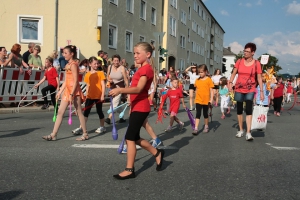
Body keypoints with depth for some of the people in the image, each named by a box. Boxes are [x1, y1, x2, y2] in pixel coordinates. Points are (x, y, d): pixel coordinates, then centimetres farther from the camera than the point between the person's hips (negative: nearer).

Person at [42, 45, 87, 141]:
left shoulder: (73, 65, -11)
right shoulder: (68, 65, 15)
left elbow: (75, 81, -17)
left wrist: (72, 94, -21)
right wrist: (60, 91, 15)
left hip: (74, 91, -9)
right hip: (67, 90, 9)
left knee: (79, 112, 1)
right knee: (60, 112, 6)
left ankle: (85, 134, 12)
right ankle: (53, 135, 8)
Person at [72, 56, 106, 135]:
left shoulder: (100, 73, -3)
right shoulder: (87, 74, 7)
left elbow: (103, 85, -6)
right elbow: (88, 86, 13)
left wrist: (102, 95, -13)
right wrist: (86, 96, 10)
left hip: (98, 96, -3)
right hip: (90, 96, 3)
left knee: (99, 111, 7)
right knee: (86, 111, 1)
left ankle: (102, 127, 22)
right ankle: (81, 128, 1)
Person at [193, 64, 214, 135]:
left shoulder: (208, 80, -7)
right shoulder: (197, 80, 4)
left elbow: (211, 90, -6)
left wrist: (211, 99, -10)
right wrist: (196, 98, 12)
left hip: (206, 100, -2)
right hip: (198, 100, 2)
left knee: (205, 114, 13)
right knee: (198, 114, -3)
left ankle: (206, 126, 30)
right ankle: (196, 129, -6)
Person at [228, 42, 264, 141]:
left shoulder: (256, 63, -6)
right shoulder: (239, 61, -2)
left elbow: (259, 78, -3)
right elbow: (233, 73, 2)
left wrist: (261, 91, -6)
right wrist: (230, 82, -14)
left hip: (250, 90, -2)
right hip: (239, 89, 3)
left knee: (249, 110, -12)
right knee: (239, 110, 9)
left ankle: (248, 133, -11)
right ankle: (241, 130, 23)